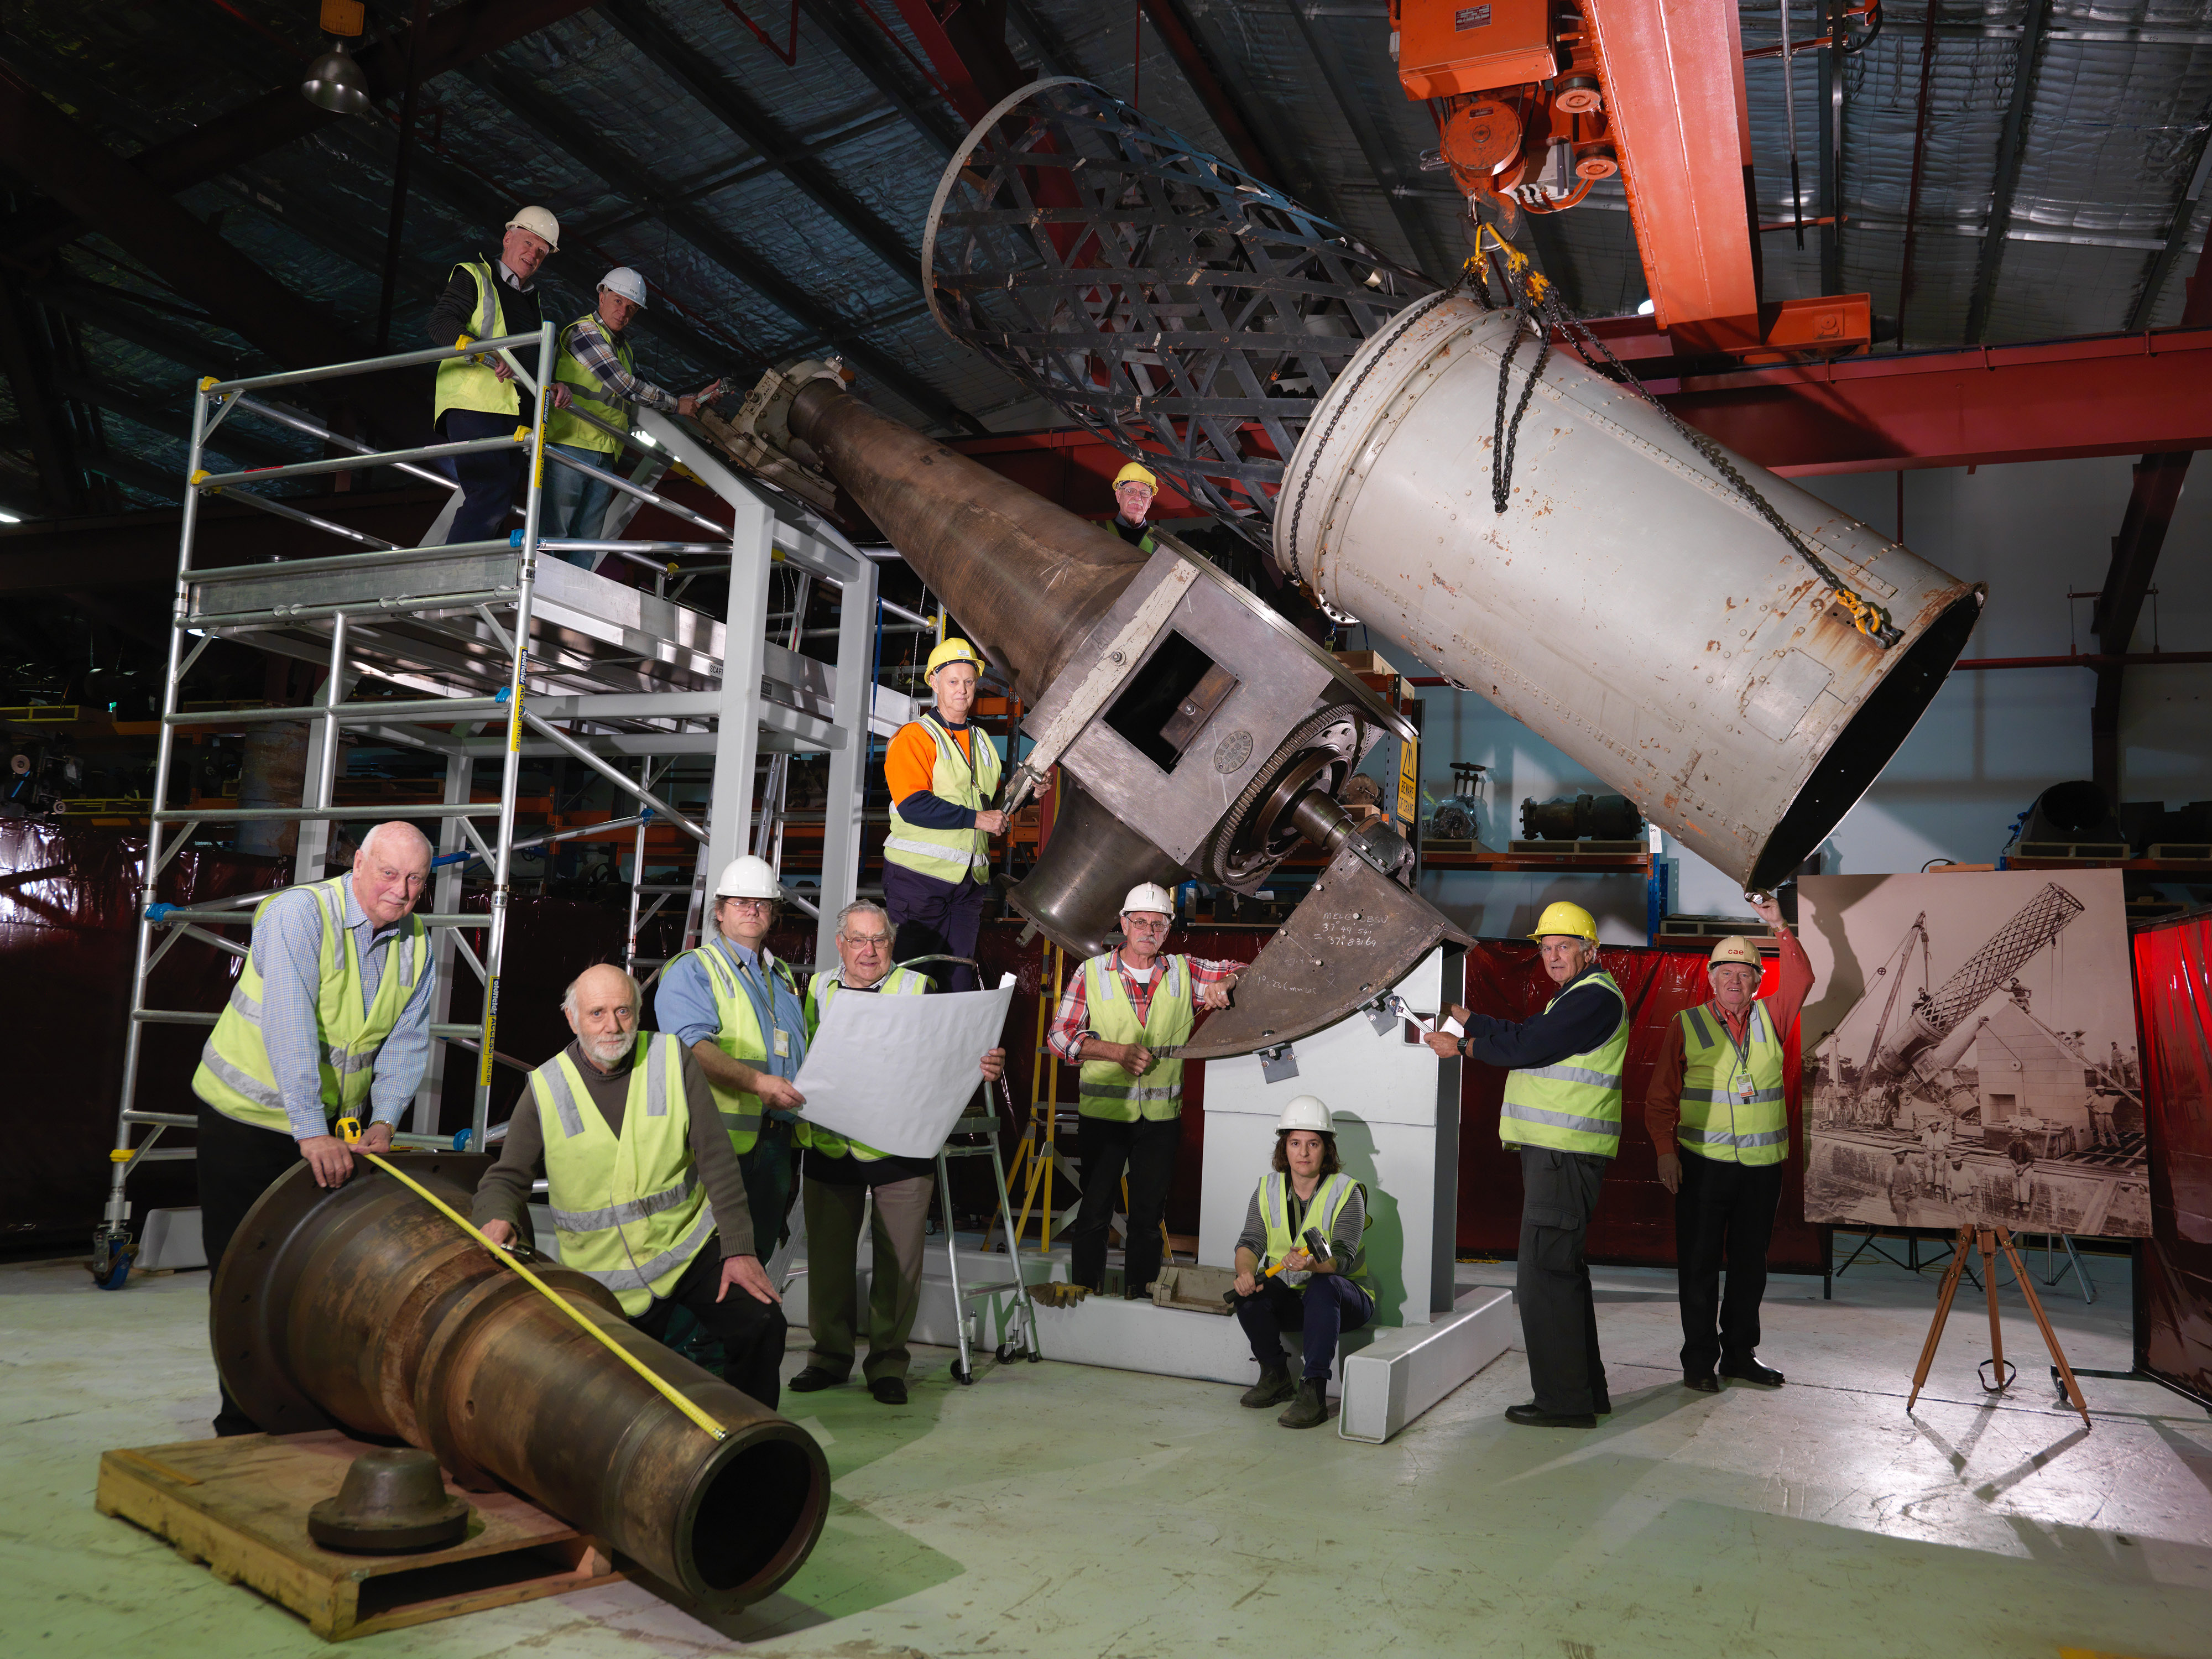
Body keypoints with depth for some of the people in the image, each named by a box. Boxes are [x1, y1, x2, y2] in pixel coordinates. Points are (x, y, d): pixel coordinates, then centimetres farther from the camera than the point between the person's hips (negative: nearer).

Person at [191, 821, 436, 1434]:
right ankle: (242, 1422, 14)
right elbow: (291, 1028, -31)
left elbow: (407, 1042, 0)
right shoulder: (298, 914, -21)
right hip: (247, 1113, -5)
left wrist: (384, 1120, -15)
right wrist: (312, 1132, -37)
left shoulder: (416, 945, -1)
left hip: (331, 1129, 5)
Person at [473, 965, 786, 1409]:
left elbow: (716, 1159, -5)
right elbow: (507, 1178, 2)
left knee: (760, 1324, -16)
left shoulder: (672, 1059, -4)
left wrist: (738, 1248, -10)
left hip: (694, 1245, 0)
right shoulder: (546, 1089, -4)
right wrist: (498, 1218, -22)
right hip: (609, 1280, 1)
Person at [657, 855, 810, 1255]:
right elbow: (692, 1046, -16)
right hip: (720, 1142, -6)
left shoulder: (782, 977, 23)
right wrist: (757, 1082, -27)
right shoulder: (691, 971, 0)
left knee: (758, 1256, 10)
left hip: (776, 1144, 7)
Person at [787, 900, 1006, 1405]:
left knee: (899, 1262, 2)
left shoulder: (918, 989, 2)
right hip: (829, 1150, 3)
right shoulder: (817, 989, 10)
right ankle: (830, 1355, 27)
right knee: (828, 1255, 11)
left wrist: (981, 1066, -23)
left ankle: (888, 1363, 17)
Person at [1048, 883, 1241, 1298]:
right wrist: (1116, 1051, -16)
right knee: (1094, 1210, 4)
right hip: (1103, 1112, -2)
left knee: (1149, 1214, 10)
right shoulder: (1092, 972, 0)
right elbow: (1060, 1035, -4)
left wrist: (1222, 985, -19)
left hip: (1161, 1118, 2)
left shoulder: (1185, 972, 5)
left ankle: (1139, 1301, 22)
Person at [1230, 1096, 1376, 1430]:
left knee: (1322, 1287, -37)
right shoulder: (1268, 1188, 3)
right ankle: (1275, 1377, -2)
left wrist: (1312, 1264, -45)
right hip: (1287, 1296, 4)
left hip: (1345, 1296, -4)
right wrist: (1246, 1273, -29)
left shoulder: (1347, 1192, -10)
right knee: (1248, 1293, -26)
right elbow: (1251, 1242, -6)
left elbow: (1343, 1258, -22)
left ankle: (1313, 1392, -32)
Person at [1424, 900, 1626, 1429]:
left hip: (1566, 1153, -11)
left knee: (1545, 1272, -9)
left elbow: (1524, 1045, -19)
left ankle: (1564, 1400, -3)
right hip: (1555, 1150, 11)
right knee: (1562, 1269, 17)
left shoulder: (1595, 998, -13)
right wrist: (1470, 1043, 9)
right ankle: (1585, 1389, 26)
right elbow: (1527, 1050, 20)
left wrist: (1469, 1026, -5)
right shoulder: (1576, 997, 21)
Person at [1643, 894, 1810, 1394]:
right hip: (1703, 1163, -3)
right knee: (1699, 1262, 1)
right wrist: (1665, 1149, -10)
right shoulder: (1687, 1024, 1)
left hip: (1763, 1165, 3)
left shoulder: (1770, 1018, 9)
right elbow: (1661, 1096, 0)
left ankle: (1740, 1354, 24)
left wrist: (1780, 929, -16)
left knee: (1751, 1262, 12)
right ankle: (1699, 1360, 11)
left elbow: (1800, 981, -8)